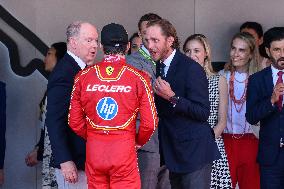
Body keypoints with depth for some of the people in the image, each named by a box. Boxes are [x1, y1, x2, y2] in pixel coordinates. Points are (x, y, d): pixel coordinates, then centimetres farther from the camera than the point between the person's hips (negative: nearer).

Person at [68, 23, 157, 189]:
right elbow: (150, 123, -5)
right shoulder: (138, 77, -4)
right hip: (124, 150, -2)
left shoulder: (83, 76, 2)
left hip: (93, 151, 3)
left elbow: (75, 122, 4)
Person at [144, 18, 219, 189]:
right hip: (173, 151, 8)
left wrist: (172, 97, -25)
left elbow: (203, 112, -19)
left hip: (194, 151, -8)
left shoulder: (192, 69, -15)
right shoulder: (157, 68, 9)